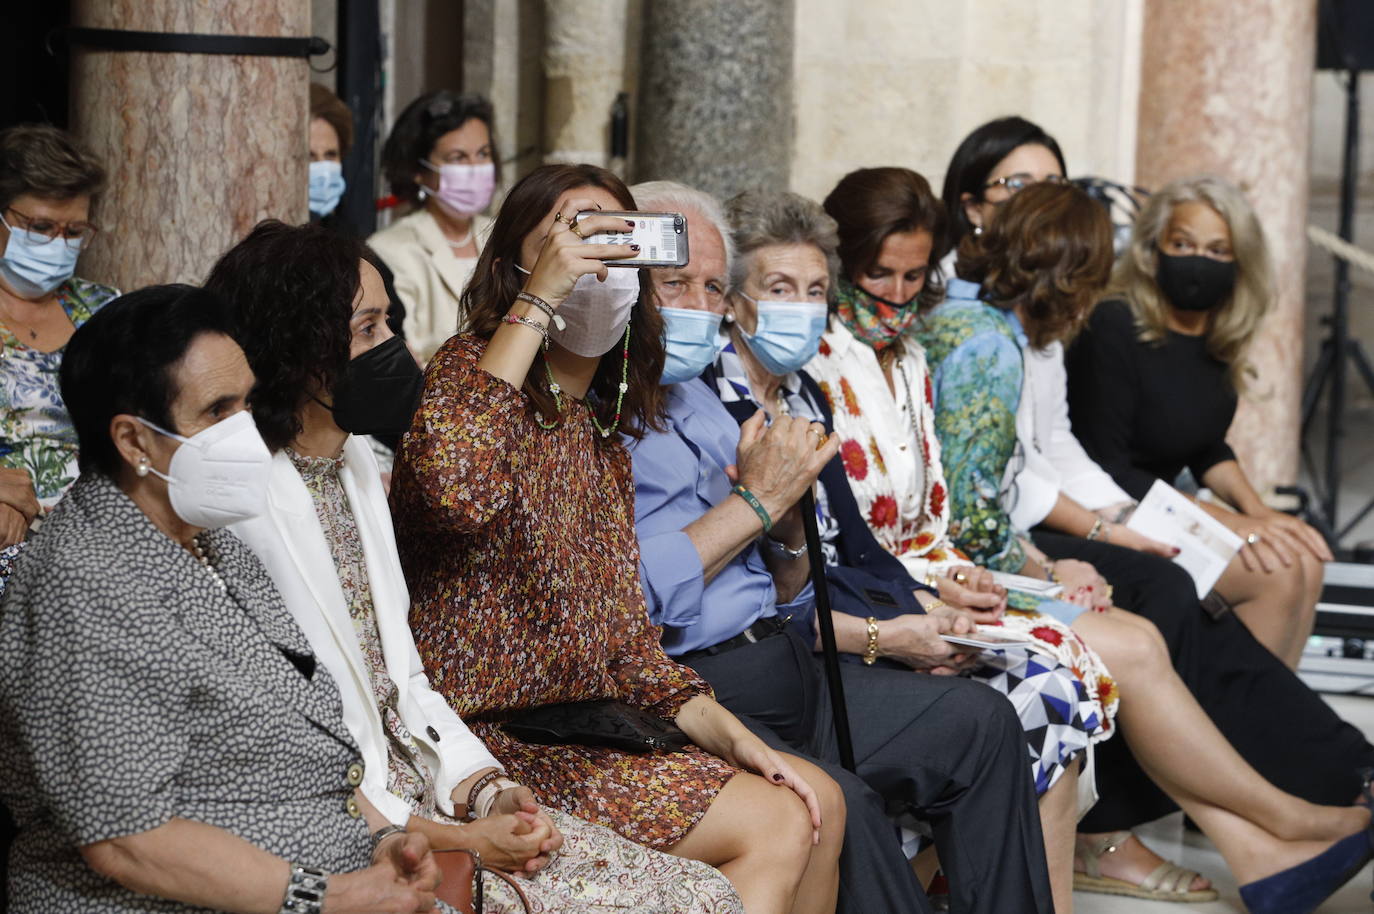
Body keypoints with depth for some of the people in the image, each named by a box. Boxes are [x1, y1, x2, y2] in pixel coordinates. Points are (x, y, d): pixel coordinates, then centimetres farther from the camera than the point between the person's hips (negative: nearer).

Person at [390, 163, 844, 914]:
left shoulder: (603, 429, 16)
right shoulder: (471, 370, -9)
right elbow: (457, 489, -35)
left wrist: (729, 735, 2)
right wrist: (536, 301, -28)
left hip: (585, 730, 9)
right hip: (488, 745, -8)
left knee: (818, 802, 3)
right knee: (775, 827, -14)